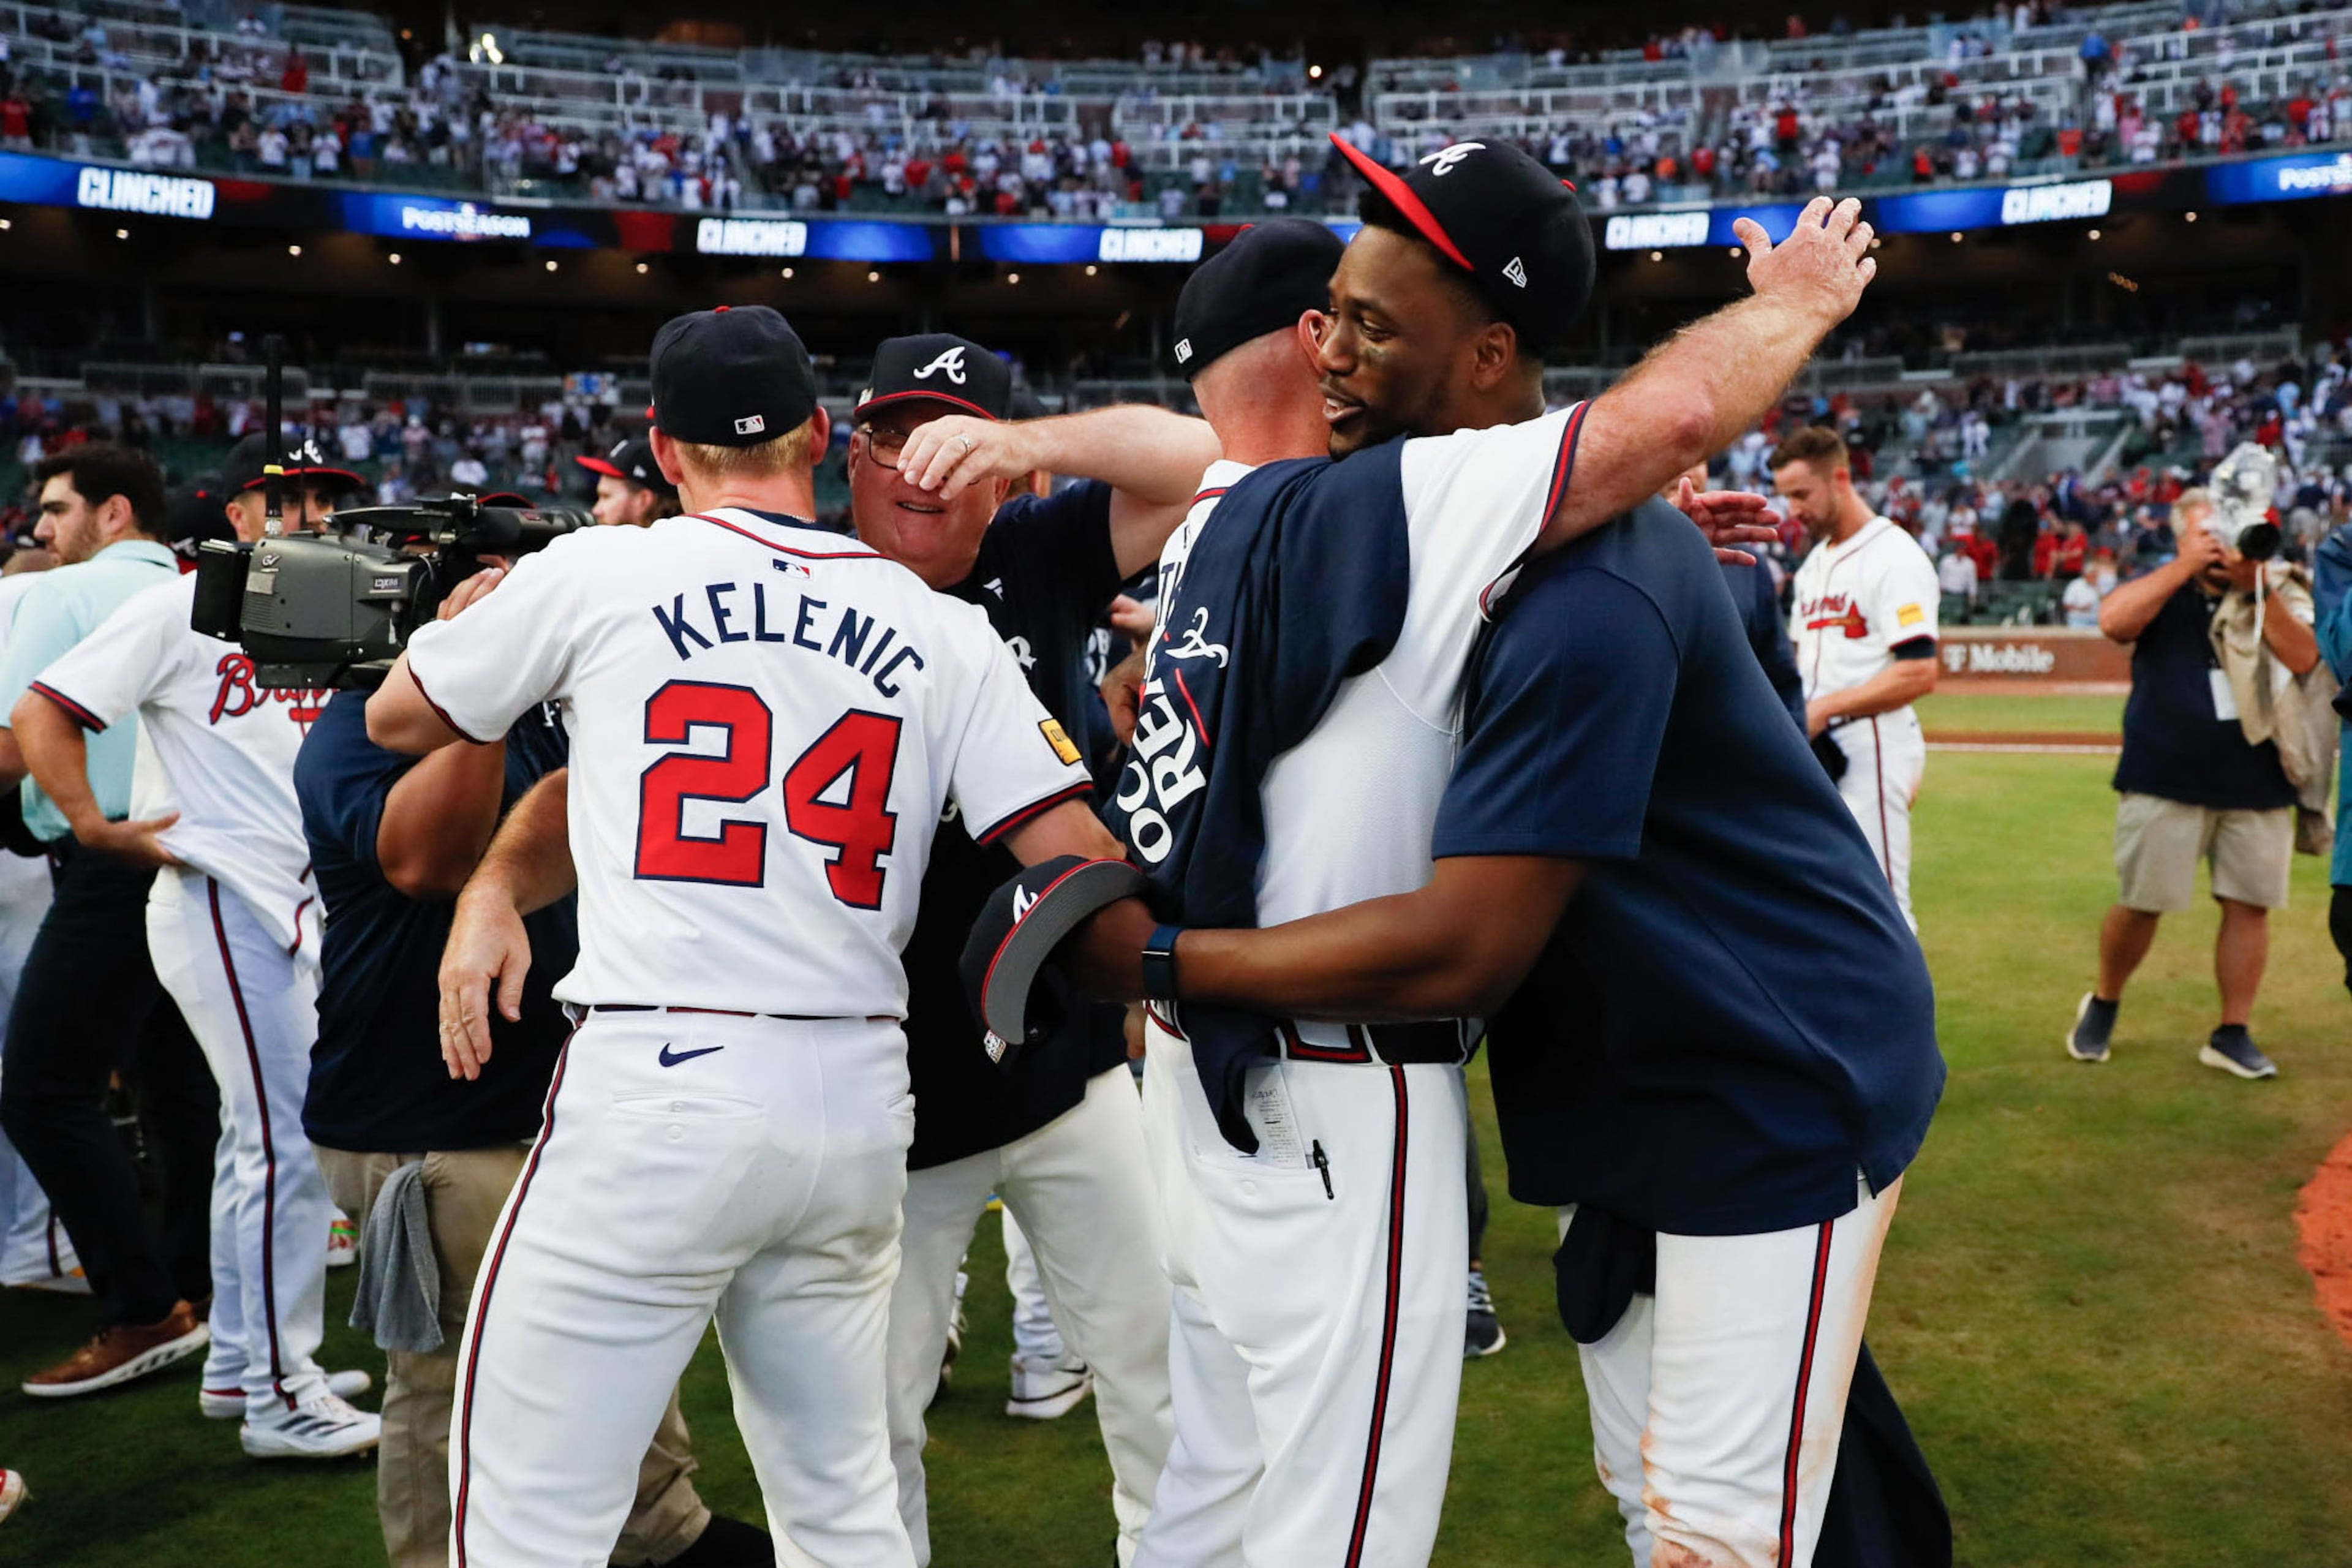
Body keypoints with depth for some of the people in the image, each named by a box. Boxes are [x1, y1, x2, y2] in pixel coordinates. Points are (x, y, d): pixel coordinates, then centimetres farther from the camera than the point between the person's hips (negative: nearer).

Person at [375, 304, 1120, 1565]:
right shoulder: (948, 632, 6)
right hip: (862, 1106, 4)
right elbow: (1081, 861, -1)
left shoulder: (598, 574, 0)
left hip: (655, 1093, -4)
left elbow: (397, 718, 16)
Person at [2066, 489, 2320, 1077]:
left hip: (2258, 783, 2)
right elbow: (2113, 621, -18)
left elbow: (2303, 659, -10)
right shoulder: (2161, 586, 3)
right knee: (2141, 903, 1)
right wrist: (2186, 567, -16)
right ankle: (2102, 1006, 23)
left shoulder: (2277, 593, 7)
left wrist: (2256, 588, -16)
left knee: (2250, 905, 3)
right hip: (2165, 779, -2)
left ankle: (2233, 1033, 14)